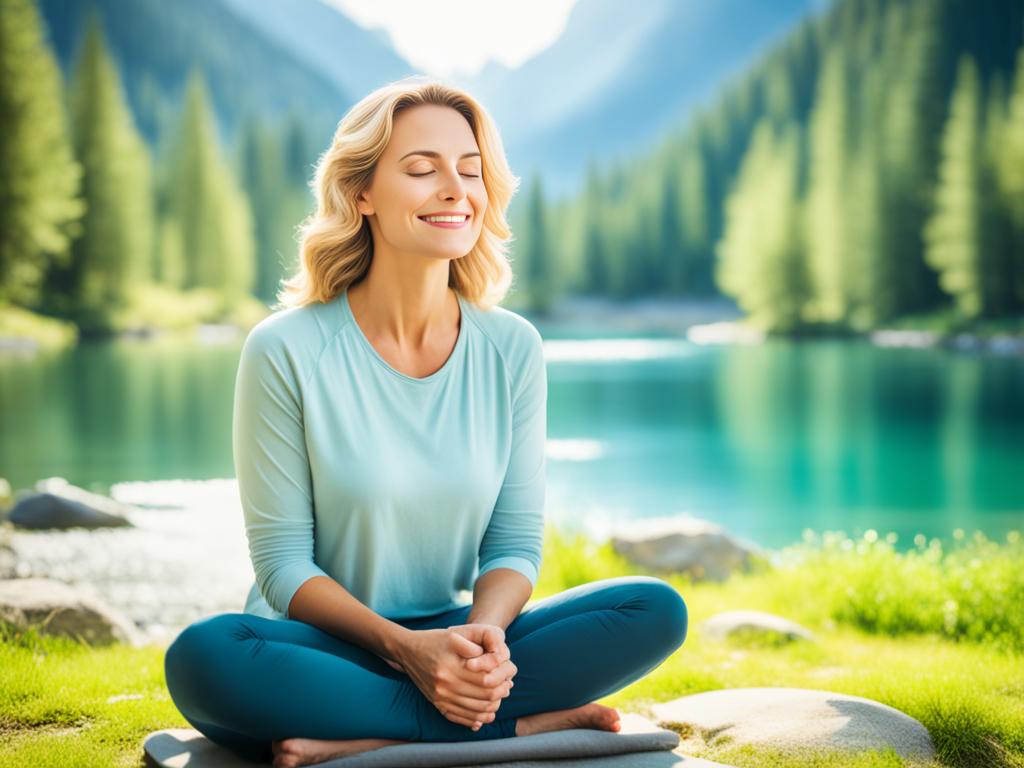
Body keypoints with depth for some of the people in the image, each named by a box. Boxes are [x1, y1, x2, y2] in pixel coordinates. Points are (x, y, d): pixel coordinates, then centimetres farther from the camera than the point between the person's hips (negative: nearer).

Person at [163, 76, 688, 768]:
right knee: (202, 657, -36)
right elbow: (283, 562, -8)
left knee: (657, 610, -17)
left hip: (449, 641, 3)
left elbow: (516, 542, 2)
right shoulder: (286, 351, -10)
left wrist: (485, 630, -20)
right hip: (325, 649, -3)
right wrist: (403, 646, -23)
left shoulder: (512, 347, 0)